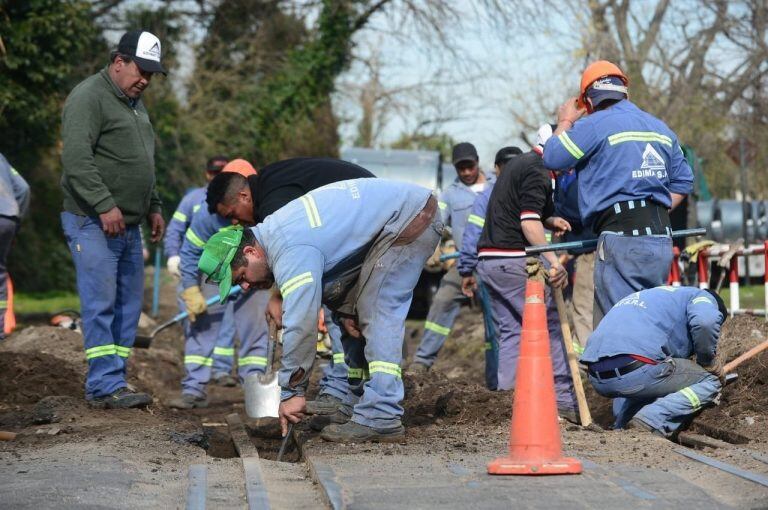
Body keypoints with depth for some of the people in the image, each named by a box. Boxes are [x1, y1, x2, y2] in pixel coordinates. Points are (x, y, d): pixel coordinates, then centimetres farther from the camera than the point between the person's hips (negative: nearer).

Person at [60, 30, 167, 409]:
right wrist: (105, 205, -24)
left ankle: (110, 382, 9)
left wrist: (153, 207, 22)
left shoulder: (134, 103, 20)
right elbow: (76, 159, -19)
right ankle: (105, 386, -12)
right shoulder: (89, 97, -9)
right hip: (94, 223, -9)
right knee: (101, 304, -11)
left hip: (128, 225, 9)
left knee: (128, 305, 7)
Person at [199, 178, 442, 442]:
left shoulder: (290, 251, -25)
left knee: (377, 311, -15)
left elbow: (300, 324, -27)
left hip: (409, 218, -11)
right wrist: (344, 310, -1)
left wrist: (291, 393, -21)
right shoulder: (274, 230, 7)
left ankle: (380, 418, -19)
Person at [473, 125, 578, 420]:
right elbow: (528, 222, -19)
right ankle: (563, 400, -10)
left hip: (487, 260, 10)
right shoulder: (536, 170, -9)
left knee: (511, 330, 10)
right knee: (552, 324, -6)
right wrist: (553, 261, -26)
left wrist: (549, 221, 16)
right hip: (513, 260, -10)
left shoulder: (518, 164, 22)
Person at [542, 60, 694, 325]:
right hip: (662, 241, 8)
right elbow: (683, 182, 23)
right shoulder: (661, 129, 19)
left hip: (623, 241, -7)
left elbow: (552, 158, -3)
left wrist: (565, 122, 13)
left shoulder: (595, 125, -5)